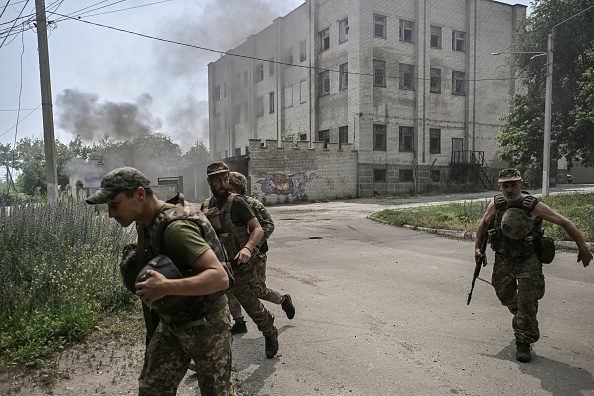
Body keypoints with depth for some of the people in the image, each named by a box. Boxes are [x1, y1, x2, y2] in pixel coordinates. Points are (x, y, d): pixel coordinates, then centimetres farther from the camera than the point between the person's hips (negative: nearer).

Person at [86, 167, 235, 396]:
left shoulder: (175, 227, -29)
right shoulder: (146, 224, -1)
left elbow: (220, 277, -36)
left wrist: (166, 287, -40)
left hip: (205, 323, -8)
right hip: (171, 322, 8)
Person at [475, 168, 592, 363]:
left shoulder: (534, 206, -19)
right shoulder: (496, 204, -10)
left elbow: (565, 223, -11)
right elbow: (484, 223, 9)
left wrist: (583, 248, -13)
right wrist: (477, 247, 10)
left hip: (528, 261, -4)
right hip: (503, 260, 4)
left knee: (527, 302, -9)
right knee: (505, 296, 18)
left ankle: (523, 343, 4)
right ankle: (519, 318, 52)